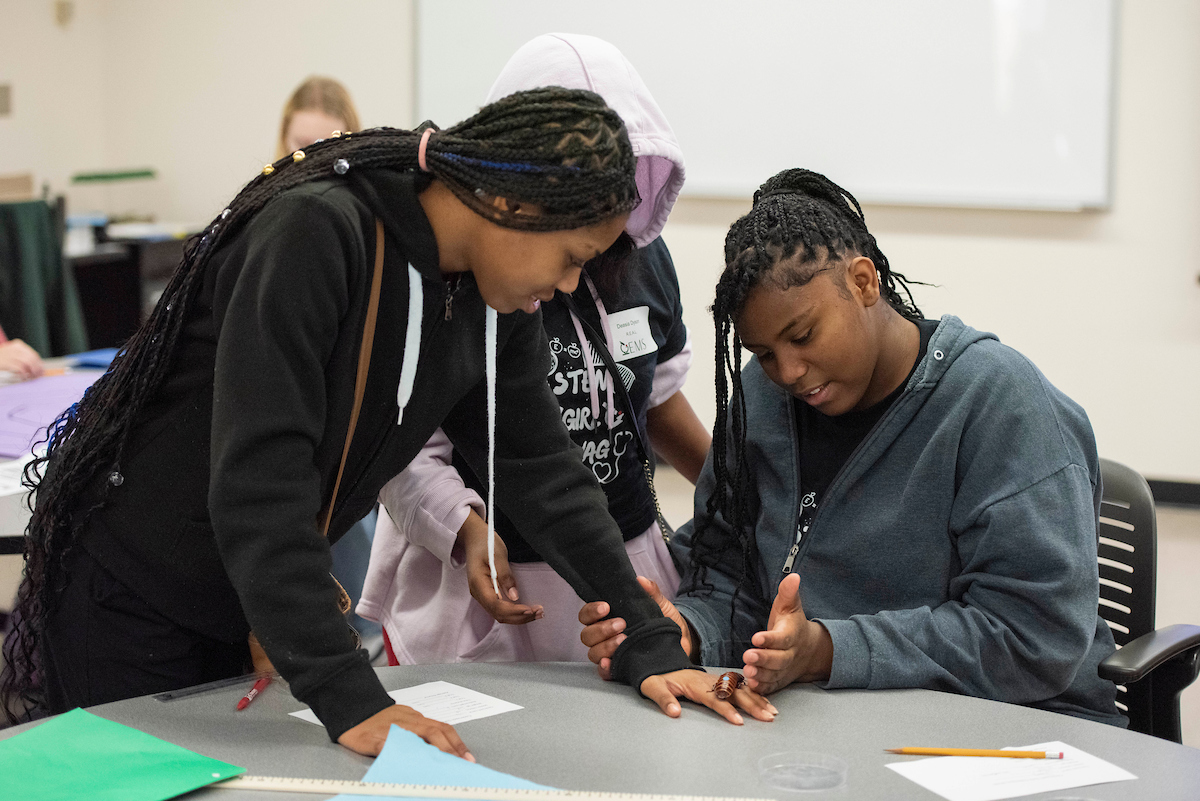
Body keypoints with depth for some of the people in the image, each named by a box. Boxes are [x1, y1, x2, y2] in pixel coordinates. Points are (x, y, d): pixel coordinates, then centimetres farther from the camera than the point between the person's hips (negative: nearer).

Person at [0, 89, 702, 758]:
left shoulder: (496, 298, -3)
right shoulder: (314, 234, -28)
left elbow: (542, 467, 3)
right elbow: (257, 478, -34)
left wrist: (651, 647, -3)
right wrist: (350, 699, -38)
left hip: (265, 599, 7)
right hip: (130, 592, -7)